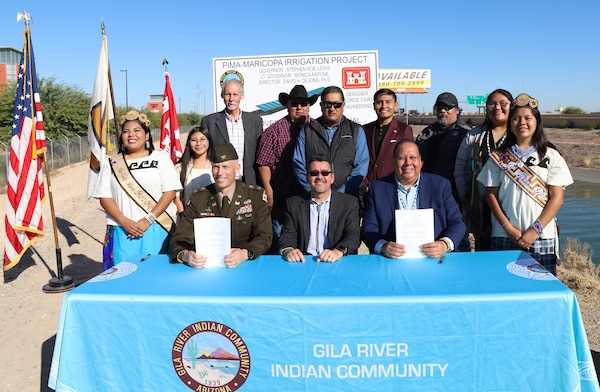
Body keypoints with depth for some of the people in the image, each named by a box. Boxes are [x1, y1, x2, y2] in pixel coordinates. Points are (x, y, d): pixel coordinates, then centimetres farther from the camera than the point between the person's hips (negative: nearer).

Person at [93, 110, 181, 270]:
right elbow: (105, 198, 5)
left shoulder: (161, 158, 5)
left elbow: (170, 192, -2)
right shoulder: (111, 164, 10)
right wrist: (124, 221, -11)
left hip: (156, 230, -1)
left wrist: (148, 220, -12)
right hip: (122, 231, 2)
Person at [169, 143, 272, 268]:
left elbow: (264, 236, -4)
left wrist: (245, 253, -26)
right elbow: (180, 238, -1)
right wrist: (185, 255, -26)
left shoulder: (256, 195, 2)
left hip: (244, 267, 0)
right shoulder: (198, 199, 5)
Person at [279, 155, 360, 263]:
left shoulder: (350, 203, 7)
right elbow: (288, 235, 5)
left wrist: (338, 251, -24)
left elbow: (353, 235, -2)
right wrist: (288, 249, -19)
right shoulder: (293, 204, 11)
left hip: (336, 263, -1)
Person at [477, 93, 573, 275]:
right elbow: (491, 194, 4)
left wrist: (535, 230, -8)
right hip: (504, 238, 0)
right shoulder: (499, 157, 6)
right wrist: (508, 228, -6)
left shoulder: (550, 156, 4)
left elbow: (557, 197, 0)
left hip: (542, 238, 0)